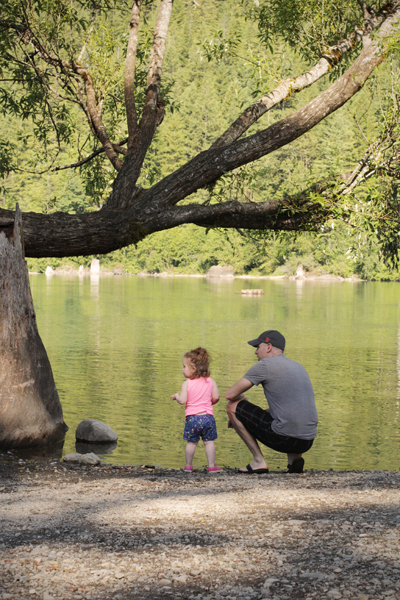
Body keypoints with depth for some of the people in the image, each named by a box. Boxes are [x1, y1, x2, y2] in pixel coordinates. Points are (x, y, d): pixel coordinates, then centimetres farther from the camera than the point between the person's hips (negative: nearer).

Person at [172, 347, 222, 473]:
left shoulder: (187, 384, -7)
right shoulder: (210, 381, 3)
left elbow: (182, 400, -11)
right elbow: (216, 397, 0)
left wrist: (176, 396, 9)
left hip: (192, 417, -2)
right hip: (208, 416, 2)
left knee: (191, 442, 9)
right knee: (209, 442, 5)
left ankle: (188, 465, 17)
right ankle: (211, 465, 4)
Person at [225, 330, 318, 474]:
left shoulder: (265, 365, -2)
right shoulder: (298, 367, 21)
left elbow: (230, 395, -1)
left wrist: (242, 398, 24)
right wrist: (244, 416, 33)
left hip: (283, 438, -7)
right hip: (307, 442, 7)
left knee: (232, 407, 7)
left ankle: (259, 461, 4)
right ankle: (294, 457, 12)